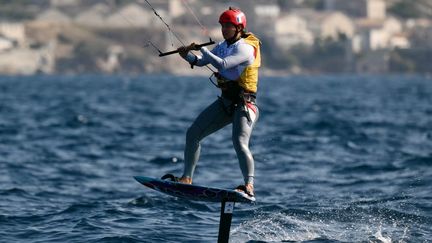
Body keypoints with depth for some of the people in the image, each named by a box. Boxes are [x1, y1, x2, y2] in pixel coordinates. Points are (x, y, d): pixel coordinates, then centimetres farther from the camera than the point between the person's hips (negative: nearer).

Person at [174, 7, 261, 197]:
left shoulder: (245, 48, -17)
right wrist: (187, 55, -8)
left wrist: (201, 49, -22)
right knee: (193, 133, 8)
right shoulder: (223, 46, 11)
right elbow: (201, 61, 12)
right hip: (225, 102, 9)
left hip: (244, 104, -9)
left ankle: (249, 186, -32)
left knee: (240, 142, -28)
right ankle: (187, 178, 18)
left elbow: (222, 64, -29)